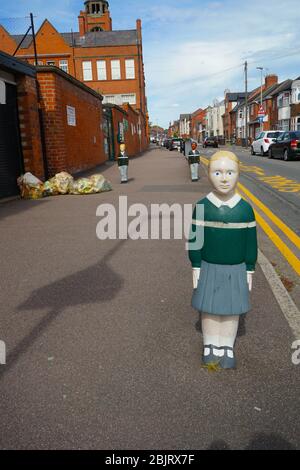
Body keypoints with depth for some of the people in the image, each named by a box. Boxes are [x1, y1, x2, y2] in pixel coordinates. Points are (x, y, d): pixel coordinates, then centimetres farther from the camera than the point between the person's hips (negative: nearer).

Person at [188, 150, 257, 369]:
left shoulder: (245, 209, -6)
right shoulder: (202, 207, -8)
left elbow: (251, 242, 1)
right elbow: (194, 239, -4)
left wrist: (249, 270, 2)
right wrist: (196, 267, -4)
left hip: (236, 270, 1)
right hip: (209, 268, 0)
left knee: (232, 310, 10)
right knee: (210, 309, 10)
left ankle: (227, 348, 27)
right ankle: (210, 346, 27)